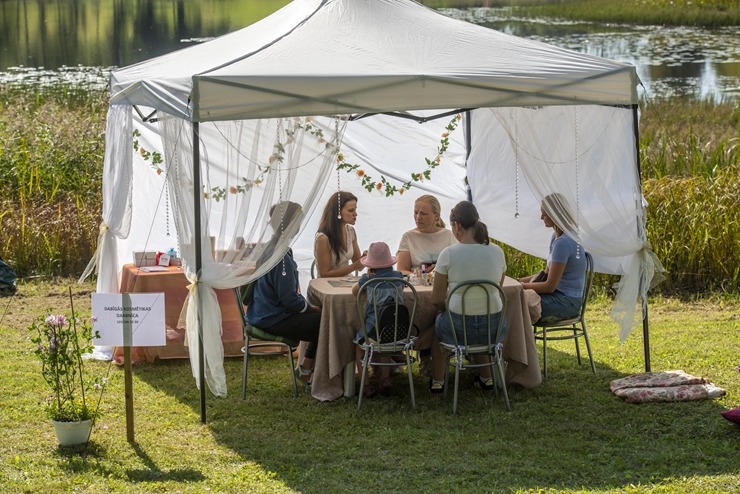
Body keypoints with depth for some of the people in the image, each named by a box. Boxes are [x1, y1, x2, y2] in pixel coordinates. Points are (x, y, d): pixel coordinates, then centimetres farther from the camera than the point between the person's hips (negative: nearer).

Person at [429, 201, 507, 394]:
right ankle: (486, 378, 43)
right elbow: (497, 288, 10)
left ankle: (437, 381, 38)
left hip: (459, 328, -3)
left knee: (439, 322, 33)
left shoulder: (448, 254, -13)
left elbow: (437, 300, -7)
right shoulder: (497, 252, -3)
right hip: (493, 328, 3)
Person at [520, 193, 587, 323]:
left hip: (566, 302, -10)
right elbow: (546, 273, 18)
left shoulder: (563, 243, -21)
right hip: (560, 295, 10)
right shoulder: (556, 237, 10)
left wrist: (522, 286, -8)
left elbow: (550, 286, -18)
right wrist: (520, 281, 9)